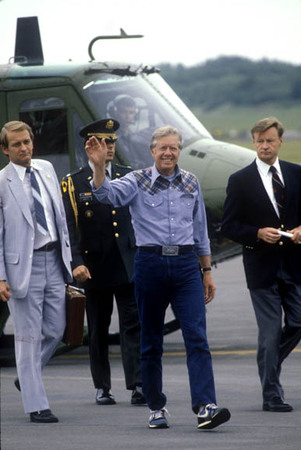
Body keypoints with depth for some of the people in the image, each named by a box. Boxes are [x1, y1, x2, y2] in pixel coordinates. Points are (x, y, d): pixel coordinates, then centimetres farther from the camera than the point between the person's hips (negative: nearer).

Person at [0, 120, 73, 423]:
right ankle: (36, 406, 4)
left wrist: (68, 254, 14)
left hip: (54, 260, 6)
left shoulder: (46, 169, 9)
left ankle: (27, 378, 33)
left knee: (55, 330, 10)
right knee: (29, 337, -1)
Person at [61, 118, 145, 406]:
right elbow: (69, 227, -4)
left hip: (128, 263, 1)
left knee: (133, 325, -8)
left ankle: (137, 386, -12)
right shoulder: (73, 183, 1)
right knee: (98, 329, 8)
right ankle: (102, 388, 18)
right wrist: (76, 263, -15)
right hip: (95, 267, -1)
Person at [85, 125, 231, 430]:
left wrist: (207, 272, 18)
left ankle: (205, 407, -18)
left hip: (185, 265, 2)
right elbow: (106, 193, -19)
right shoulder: (138, 182, 1)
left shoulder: (191, 183, 10)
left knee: (197, 336, -11)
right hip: (150, 263, -1)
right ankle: (156, 408, 18)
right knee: (151, 341, 6)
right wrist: (99, 165, -37)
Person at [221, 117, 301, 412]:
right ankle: (271, 396, 4)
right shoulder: (240, 181, -1)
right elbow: (229, 226, -2)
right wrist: (259, 234, -16)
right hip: (262, 265, -3)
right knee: (270, 331, -2)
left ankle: (269, 363, 29)